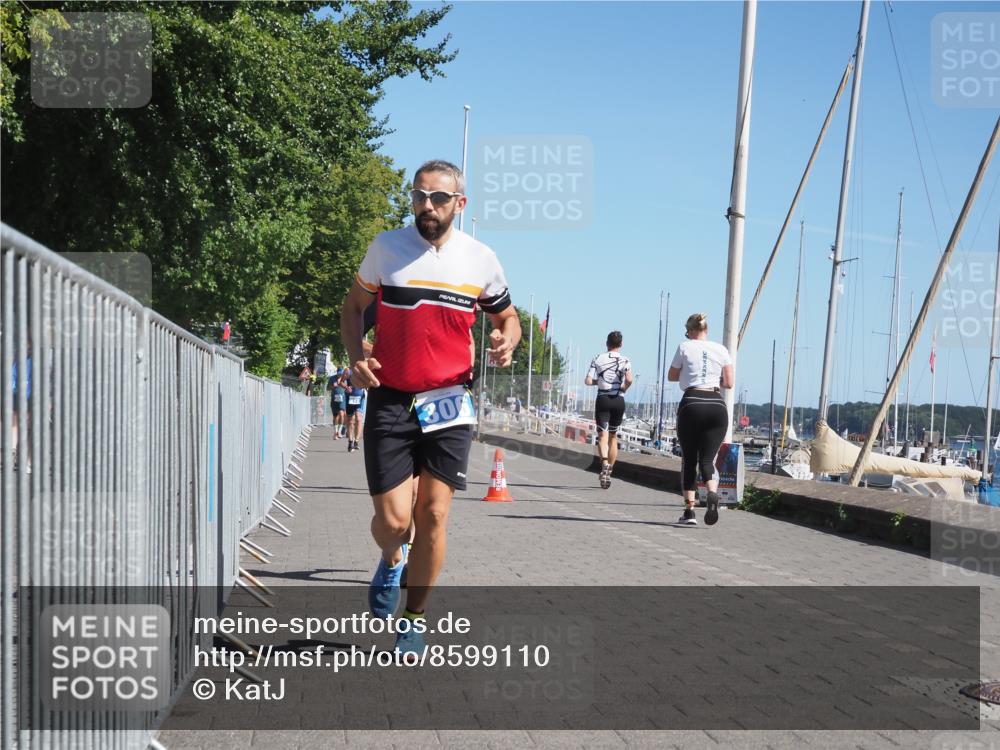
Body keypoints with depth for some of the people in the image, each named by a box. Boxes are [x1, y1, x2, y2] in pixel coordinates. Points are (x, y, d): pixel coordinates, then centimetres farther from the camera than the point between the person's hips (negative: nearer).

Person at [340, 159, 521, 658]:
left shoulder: (481, 259, 2)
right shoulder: (386, 248, -1)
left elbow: (507, 318, 15)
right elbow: (354, 305, 12)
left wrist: (506, 343, -8)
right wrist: (356, 357, -5)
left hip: (448, 403, 1)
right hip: (389, 400, -1)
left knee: (433, 515, 0)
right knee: (393, 519, -6)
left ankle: (414, 619, 18)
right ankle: (391, 560, 32)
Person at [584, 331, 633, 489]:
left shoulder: (597, 359, 2)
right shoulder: (624, 360, 0)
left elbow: (588, 381, -5)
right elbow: (630, 380, -16)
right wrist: (624, 388, 3)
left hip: (602, 400, -1)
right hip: (618, 401, 1)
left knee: (602, 434, -8)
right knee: (613, 436, 14)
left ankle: (605, 463, -36)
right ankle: (608, 472, 18)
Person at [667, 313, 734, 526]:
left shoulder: (685, 347, 4)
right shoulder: (721, 350, 10)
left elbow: (672, 376, 13)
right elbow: (729, 383, 9)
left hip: (691, 405, -2)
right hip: (717, 406, 2)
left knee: (689, 459, 9)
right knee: (707, 458, 4)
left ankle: (689, 510, 3)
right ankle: (713, 493, -27)